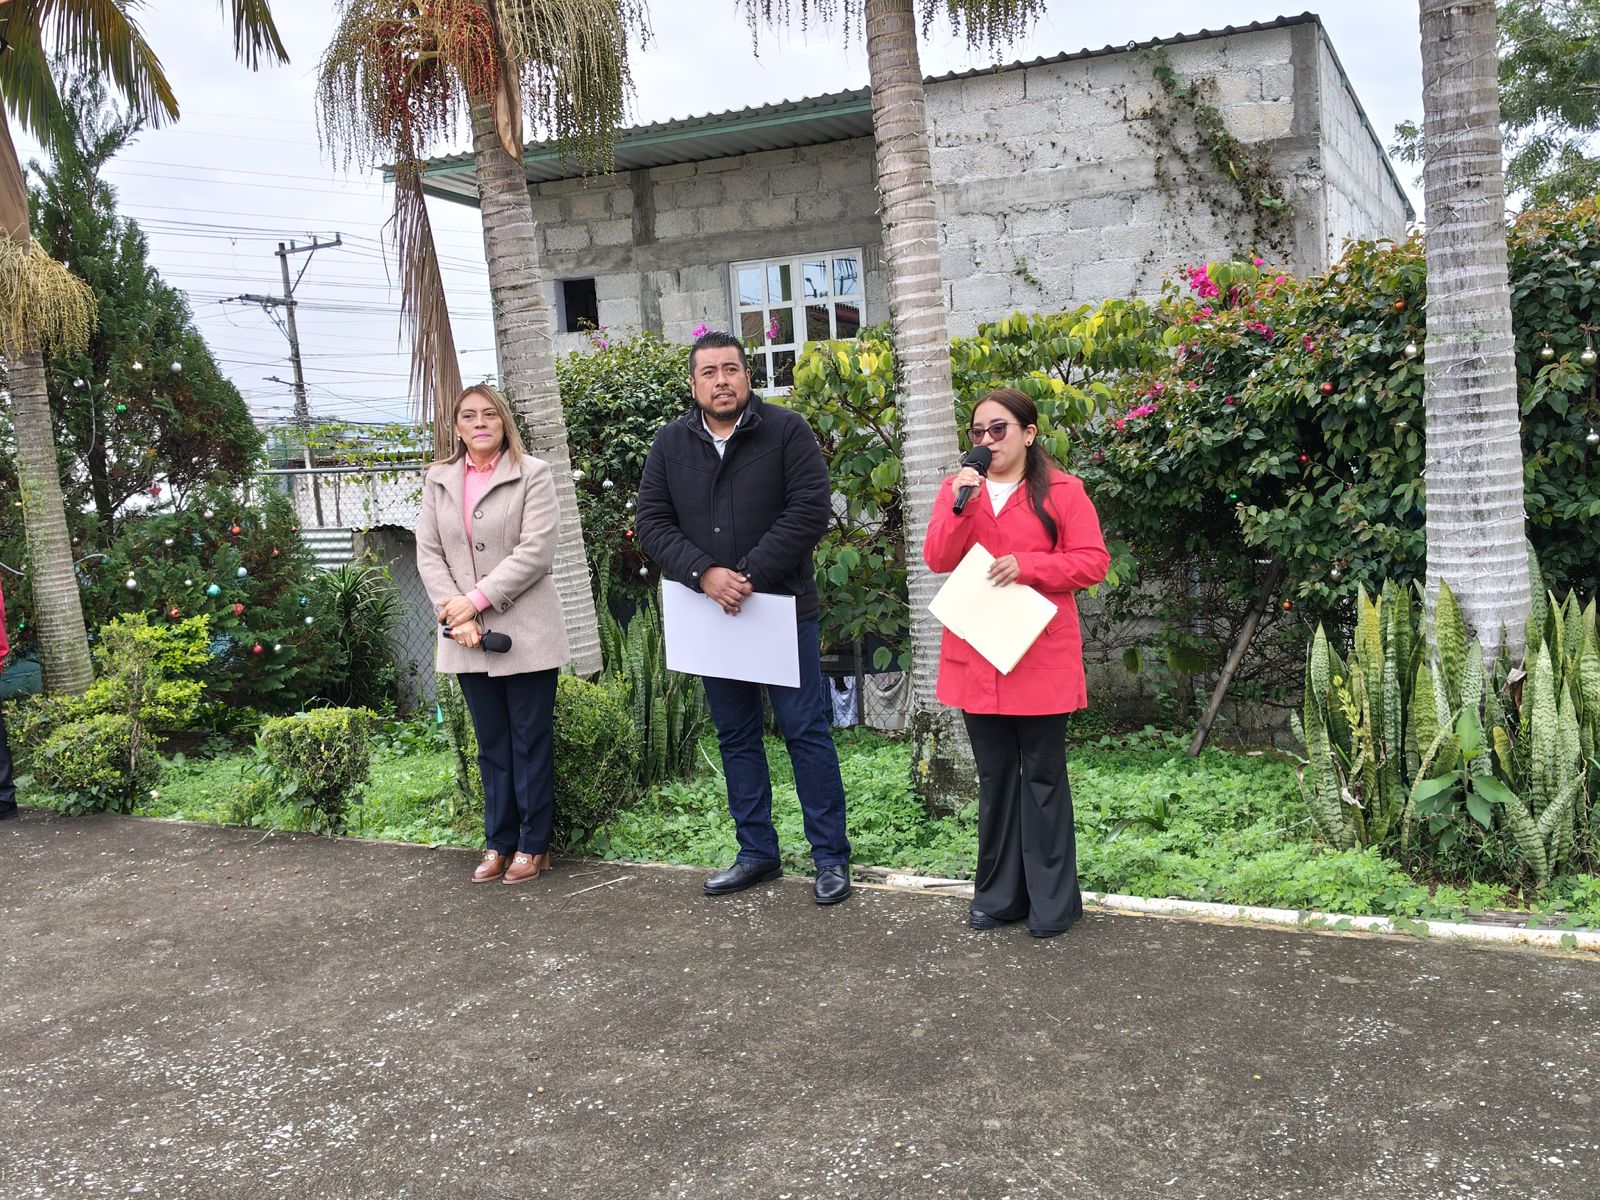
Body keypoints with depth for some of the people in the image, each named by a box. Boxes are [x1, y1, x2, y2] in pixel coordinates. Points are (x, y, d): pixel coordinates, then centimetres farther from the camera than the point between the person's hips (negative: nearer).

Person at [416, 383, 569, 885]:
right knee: (490, 744, 12)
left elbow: (536, 550, -12)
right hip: (467, 636, 4)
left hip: (524, 632, -4)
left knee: (531, 741, 3)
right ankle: (498, 842, 22)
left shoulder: (532, 474, -3)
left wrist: (477, 599, -15)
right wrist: (456, 615, -9)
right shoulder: (438, 479, 11)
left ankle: (533, 845, 13)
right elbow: (429, 553, 5)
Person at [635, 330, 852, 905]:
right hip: (712, 614, 4)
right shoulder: (670, 443, 6)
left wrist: (751, 574, -17)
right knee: (736, 738, 12)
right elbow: (651, 522, 2)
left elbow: (810, 510, -12)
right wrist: (705, 573, -14)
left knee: (806, 730, -1)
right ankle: (757, 852, 24)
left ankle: (831, 857, 9)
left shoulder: (786, 431, -5)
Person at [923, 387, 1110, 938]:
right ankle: (998, 894, 20)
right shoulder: (958, 487, 10)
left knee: (1043, 777, 3)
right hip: (977, 658, 4)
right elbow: (938, 559, -1)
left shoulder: (1063, 491, -2)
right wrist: (960, 505, -15)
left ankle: (1052, 899, 12)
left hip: (1041, 658, -4)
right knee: (995, 778, 11)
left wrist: (1027, 566, -18)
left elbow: (1093, 562, -6)